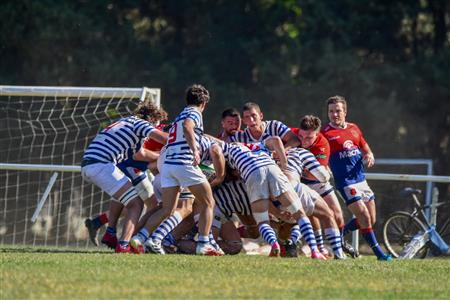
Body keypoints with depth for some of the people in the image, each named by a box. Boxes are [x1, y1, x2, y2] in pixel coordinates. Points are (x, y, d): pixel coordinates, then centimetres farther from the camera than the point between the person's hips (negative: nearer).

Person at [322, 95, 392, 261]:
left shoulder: (354, 128, 11)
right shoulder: (325, 133, -6)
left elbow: (366, 150, 18)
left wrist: (369, 157, -2)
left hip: (361, 179, 7)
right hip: (345, 183, -7)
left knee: (371, 220, 8)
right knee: (364, 216, -15)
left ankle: (338, 234, 25)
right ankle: (378, 252, -6)